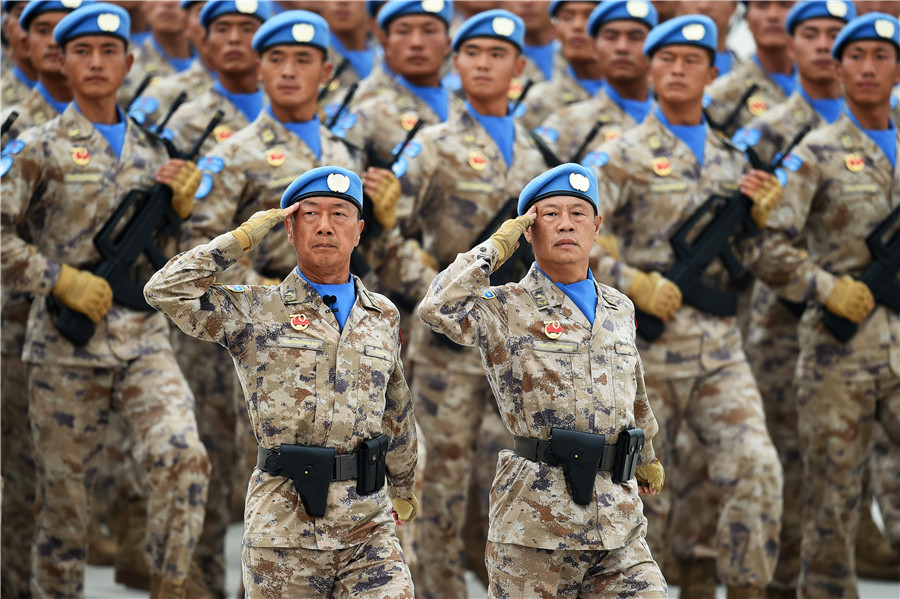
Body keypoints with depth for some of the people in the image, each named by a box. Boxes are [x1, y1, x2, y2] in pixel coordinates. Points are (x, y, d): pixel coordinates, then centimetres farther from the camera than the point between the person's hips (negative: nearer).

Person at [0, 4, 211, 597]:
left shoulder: (149, 149, 11)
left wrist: (180, 207, -3)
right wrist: (62, 280, -15)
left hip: (146, 341, 3)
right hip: (66, 349, -3)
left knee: (185, 461, -19)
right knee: (64, 498, 5)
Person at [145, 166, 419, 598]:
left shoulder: (383, 317, 14)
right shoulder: (256, 313, 3)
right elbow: (166, 290, -10)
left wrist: (404, 486, 35)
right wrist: (244, 238, -4)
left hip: (368, 530, 2)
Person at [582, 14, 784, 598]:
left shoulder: (731, 159, 13)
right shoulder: (624, 157, -3)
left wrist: (755, 217, -1)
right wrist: (632, 282, -16)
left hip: (721, 346, 3)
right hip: (648, 346, -3)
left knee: (757, 468, -15)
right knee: (642, 491, 4)